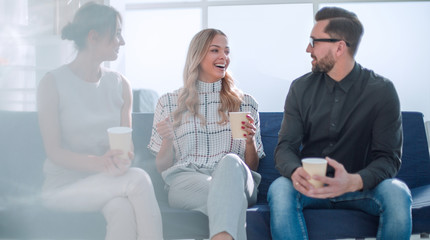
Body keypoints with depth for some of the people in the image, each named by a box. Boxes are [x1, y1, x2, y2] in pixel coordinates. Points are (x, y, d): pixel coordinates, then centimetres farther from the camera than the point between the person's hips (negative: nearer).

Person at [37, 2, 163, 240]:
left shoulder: (119, 84, 8)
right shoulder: (53, 83, -6)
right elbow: (54, 151, -10)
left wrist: (123, 160, -19)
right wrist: (99, 163, -28)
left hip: (106, 183, 4)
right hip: (64, 184, -3)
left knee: (124, 211, -33)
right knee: (139, 179, -30)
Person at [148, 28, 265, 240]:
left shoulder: (245, 103, 20)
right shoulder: (168, 103, 16)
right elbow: (162, 167, 16)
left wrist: (250, 140, -2)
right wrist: (167, 140, -5)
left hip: (236, 179, 2)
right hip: (185, 180, -2)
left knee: (231, 161, -39)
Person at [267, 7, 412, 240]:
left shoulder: (381, 91, -7)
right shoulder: (301, 88, 0)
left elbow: (388, 157, -12)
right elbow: (285, 146, -5)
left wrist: (354, 181, -34)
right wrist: (296, 172, -30)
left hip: (360, 186, -1)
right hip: (311, 184, 1)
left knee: (396, 193, -32)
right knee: (279, 190, -32)